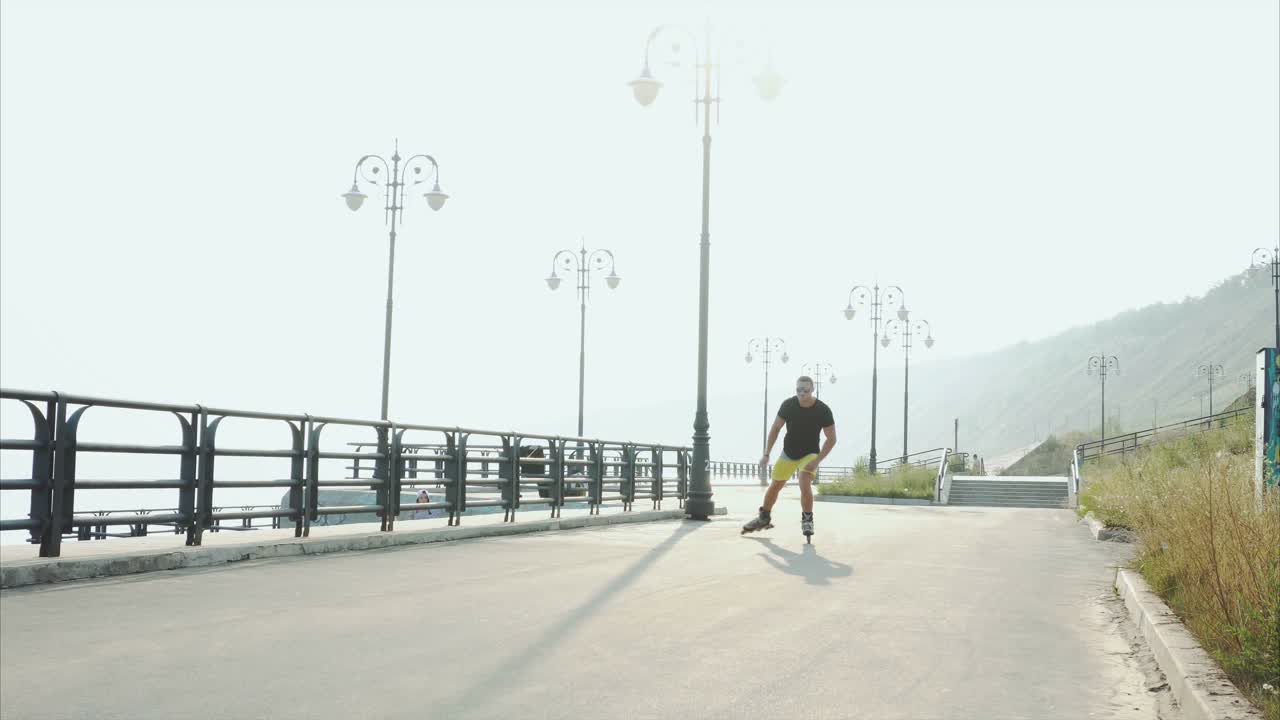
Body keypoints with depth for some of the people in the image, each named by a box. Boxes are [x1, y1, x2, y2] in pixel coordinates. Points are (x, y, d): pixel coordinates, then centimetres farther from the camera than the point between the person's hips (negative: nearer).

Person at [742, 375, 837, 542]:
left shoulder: (823, 410, -22)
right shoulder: (788, 405, -16)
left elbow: (831, 439, -14)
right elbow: (775, 428, -3)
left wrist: (817, 461, -22)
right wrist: (766, 454, -6)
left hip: (810, 454, -3)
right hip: (788, 453, 3)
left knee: (805, 484, -26)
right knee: (775, 486, 13)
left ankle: (807, 519, -2)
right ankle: (764, 518, 37)